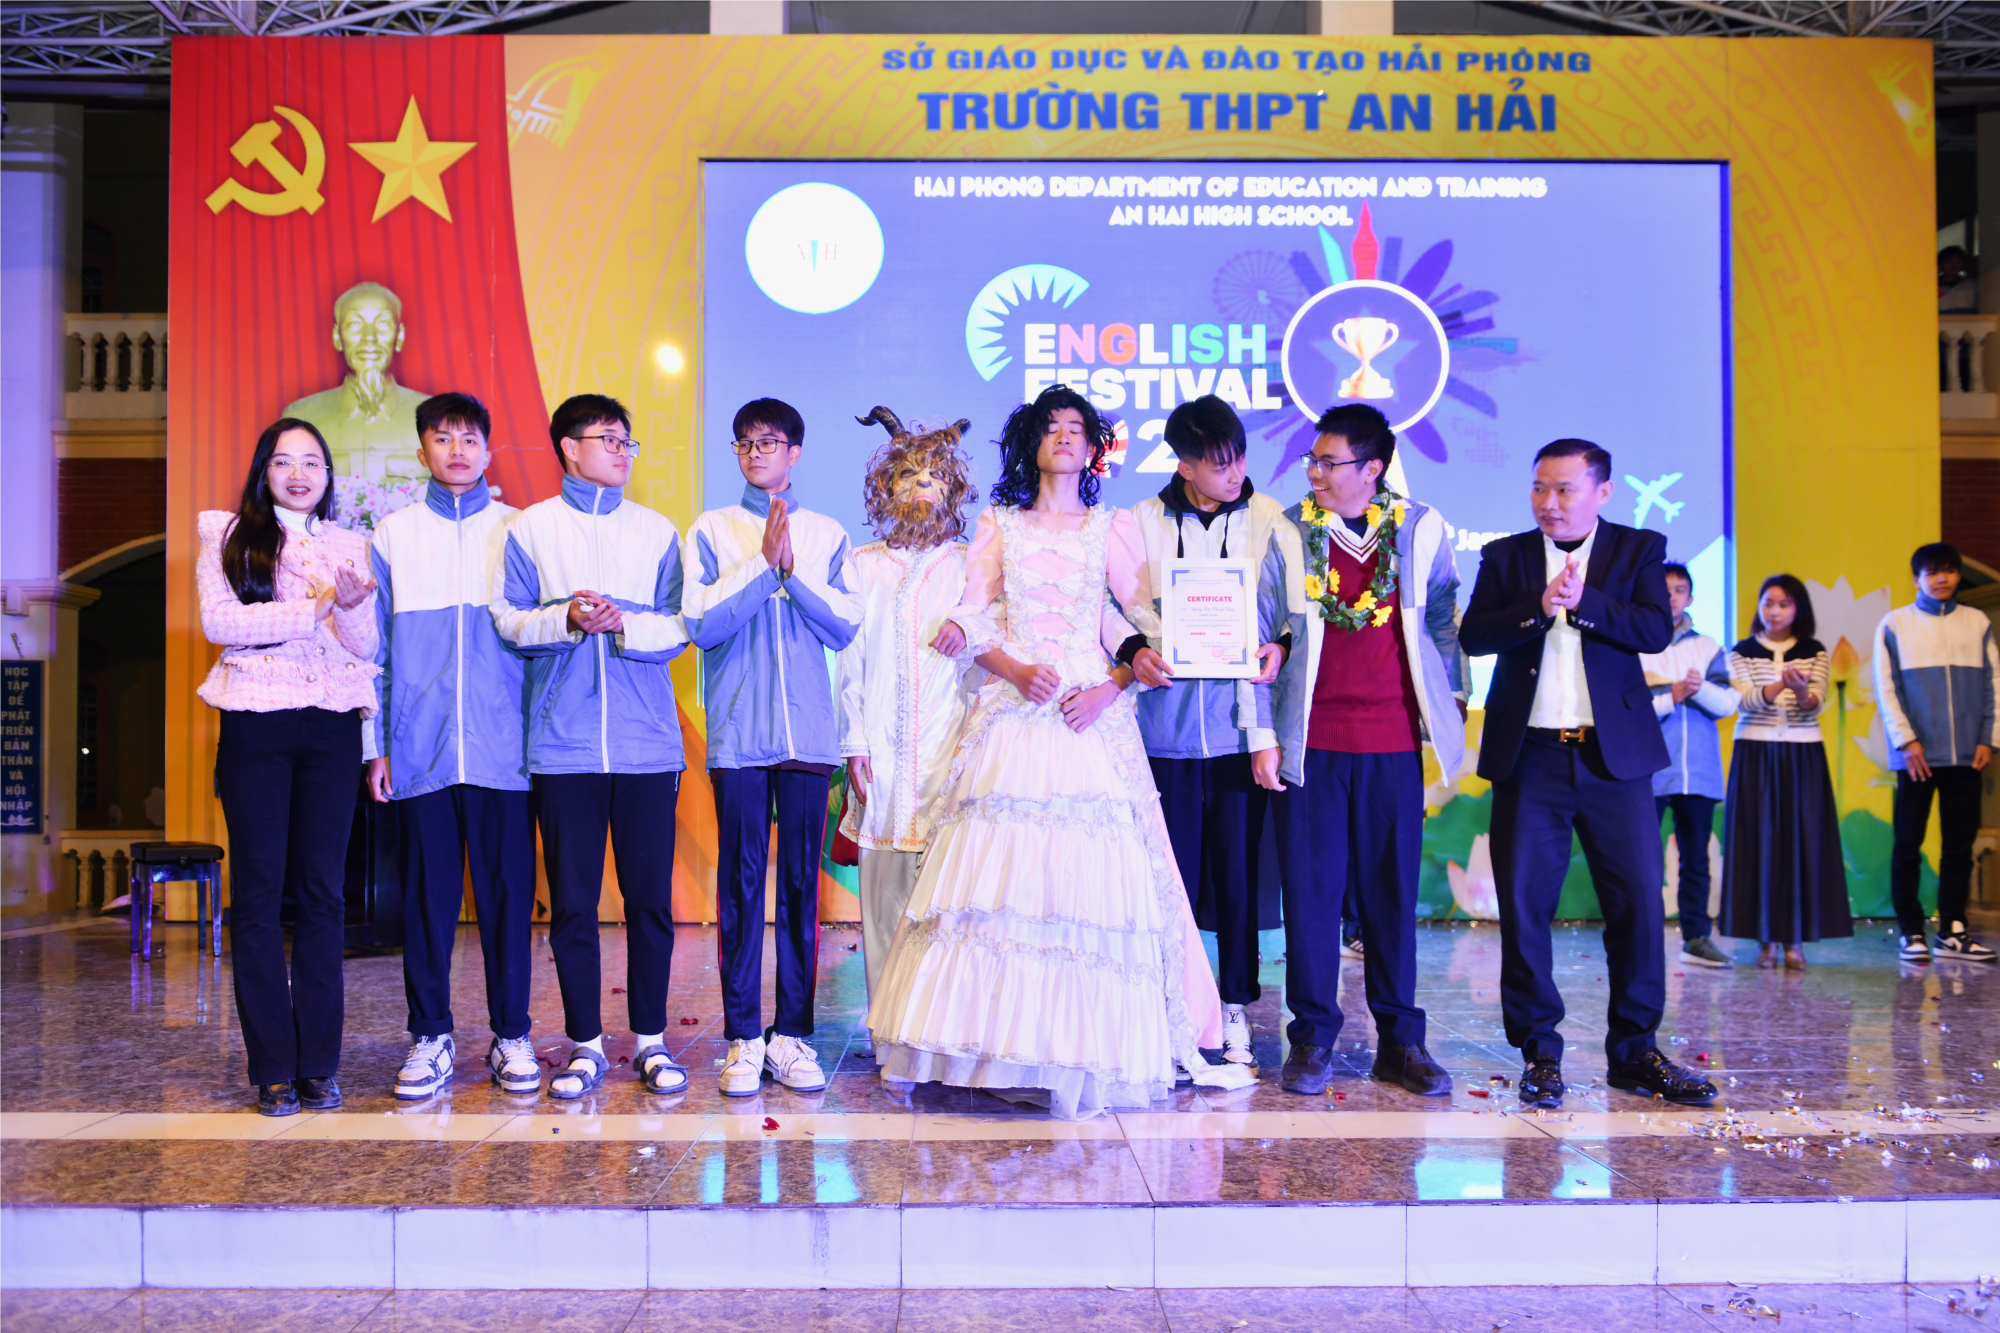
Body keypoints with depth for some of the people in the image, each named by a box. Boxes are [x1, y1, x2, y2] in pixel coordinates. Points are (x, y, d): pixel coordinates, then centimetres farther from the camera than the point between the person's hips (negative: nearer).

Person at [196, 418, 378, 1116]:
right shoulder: (227, 535, 9)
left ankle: (319, 1064, 8)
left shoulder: (351, 546, 13)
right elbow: (218, 621, -6)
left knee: (323, 890, 2)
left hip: (331, 729, 2)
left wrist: (352, 607, -16)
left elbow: (366, 647, 6)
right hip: (255, 725, -1)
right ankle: (273, 1067, 7)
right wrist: (318, 608, -11)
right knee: (258, 892, 0)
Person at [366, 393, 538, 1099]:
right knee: (427, 895, 5)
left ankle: (511, 1035, 12)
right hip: (421, 749, 1)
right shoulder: (393, 535, 11)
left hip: (502, 749, -1)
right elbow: (375, 647, 10)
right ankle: (430, 1035, 16)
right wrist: (376, 743, 4)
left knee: (507, 893, 2)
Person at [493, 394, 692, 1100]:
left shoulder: (657, 531, 11)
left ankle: (650, 1040, 15)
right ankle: (586, 1045, 15)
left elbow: (680, 627, 4)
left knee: (650, 896, 2)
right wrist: (567, 619, -14)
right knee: (572, 900, 4)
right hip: (563, 744, -1)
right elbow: (507, 620, 2)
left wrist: (624, 624, -13)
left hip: (647, 743, 1)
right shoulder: (531, 528, 9)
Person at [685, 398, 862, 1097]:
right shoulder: (712, 530, 9)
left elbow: (845, 626, 2)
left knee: (801, 881, 1)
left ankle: (793, 1034, 8)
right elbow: (700, 623, -4)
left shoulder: (826, 534, 12)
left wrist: (793, 571, -9)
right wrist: (763, 563, -10)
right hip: (738, 733, -1)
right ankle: (743, 1038, 7)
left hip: (808, 733, 1)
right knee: (741, 881, 0)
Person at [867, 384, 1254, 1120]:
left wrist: (1110, 688, -12)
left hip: (1090, 719, -1)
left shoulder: (1111, 528, 13)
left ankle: (1086, 1055, 0)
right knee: (1000, 870, -6)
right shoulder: (998, 526, 15)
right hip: (1010, 717, 1)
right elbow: (972, 620, 6)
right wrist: (1018, 671, -11)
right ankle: (1001, 1043, 0)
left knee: (1088, 873, -7)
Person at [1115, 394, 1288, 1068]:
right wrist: (1135, 650, -11)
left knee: (1239, 871, 3)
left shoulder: (1269, 519, 6)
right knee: (1172, 870, 4)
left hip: (1243, 719, 0)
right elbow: (1116, 606, 8)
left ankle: (1234, 1007, 16)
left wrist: (1279, 647, -9)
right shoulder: (1141, 522, 6)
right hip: (1167, 719, 0)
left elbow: (1293, 604, 10)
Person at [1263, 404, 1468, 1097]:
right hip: (1311, 742, -1)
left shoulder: (1420, 529, 5)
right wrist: (1262, 736, -2)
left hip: (1394, 740, 1)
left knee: (1392, 888, 7)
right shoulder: (1287, 534, 1)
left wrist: (1454, 697, 12)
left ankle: (1399, 1039, 17)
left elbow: (1442, 617, 15)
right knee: (1311, 886, 1)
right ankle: (1312, 1039, 12)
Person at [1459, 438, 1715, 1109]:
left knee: (1640, 899, 0)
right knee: (1524, 905, 1)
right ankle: (1540, 1051, 13)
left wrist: (1583, 600, -18)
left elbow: (1656, 631, -7)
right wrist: (1540, 607, -17)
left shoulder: (1639, 549, 8)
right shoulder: (1505, 556, 9)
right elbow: (1472, 635, -4)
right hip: (1530, 754, 1)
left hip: (1614, 753, 0)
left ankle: (1634, 1050, 14)